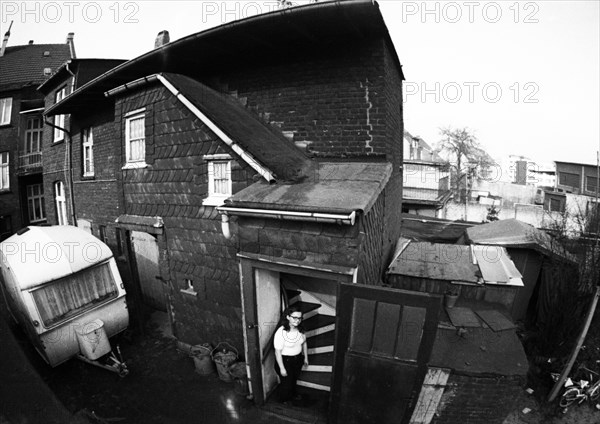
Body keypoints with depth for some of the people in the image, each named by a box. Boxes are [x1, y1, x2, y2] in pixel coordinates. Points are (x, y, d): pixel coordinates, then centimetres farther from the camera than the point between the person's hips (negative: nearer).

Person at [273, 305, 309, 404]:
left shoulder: (301, 330, -12)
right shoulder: (281, 332, -31)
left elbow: (304, 343, 5)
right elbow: (278, 352, -24)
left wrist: (306, 358, 12)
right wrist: (282, 368, -18)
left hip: (298, 359, 5)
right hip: (285, 361, -5)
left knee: (294, 379, 28)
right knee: (286, 382, 16)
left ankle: (293, 395, 56)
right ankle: (284, 400, 45)